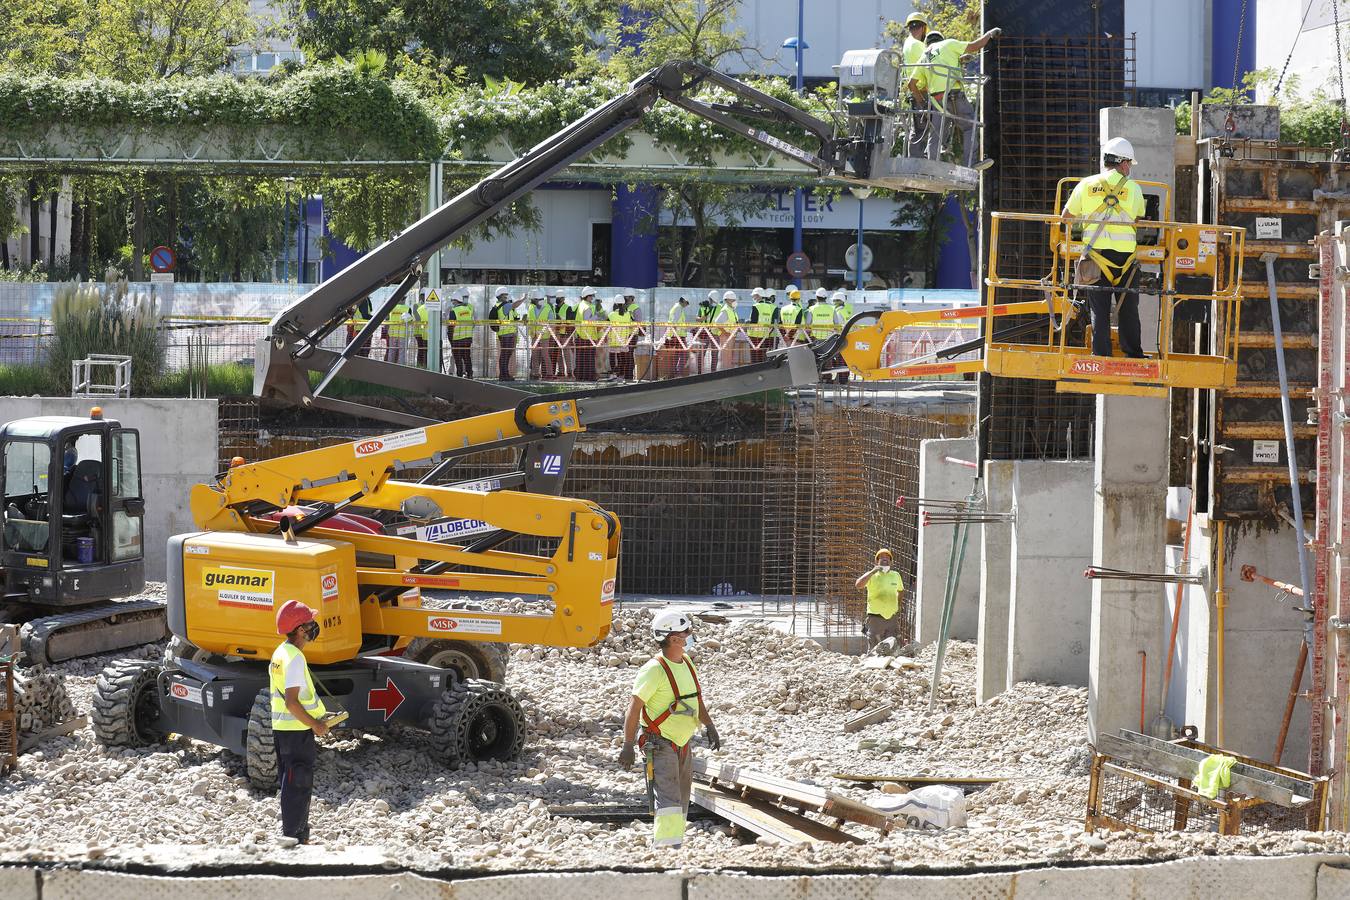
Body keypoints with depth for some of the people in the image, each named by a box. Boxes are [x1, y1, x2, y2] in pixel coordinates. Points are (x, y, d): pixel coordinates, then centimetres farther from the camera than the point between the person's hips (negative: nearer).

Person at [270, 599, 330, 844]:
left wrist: (316, 715, 18)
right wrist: (315, 725, -15)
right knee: (298, 785, -3)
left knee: (291, 784, 17)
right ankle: (294, 837, 0)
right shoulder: (294, 658, -20)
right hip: (297, 730, -10)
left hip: (281, 728, 10)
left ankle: (298, 834, 26)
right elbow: (292, 702, -25)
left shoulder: (280, 652, 10)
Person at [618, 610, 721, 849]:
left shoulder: (686, 663, 9)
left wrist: (709, 726, -1)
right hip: (660, 745, -9)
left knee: (681, 801, 13)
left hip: (682, 744, 9)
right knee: (668, 799, -17)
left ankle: (659, 844, 23)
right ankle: (667, 847, -22)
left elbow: (697, 701, 16)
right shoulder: (654, 670, -18)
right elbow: (635, 707, -16)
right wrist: (628, 746, -18)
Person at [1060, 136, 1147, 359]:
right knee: (1128, 308, 11)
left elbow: (1066, 217, 11)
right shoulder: (1133, 189, 2)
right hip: (1124, 255, 0)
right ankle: (1133, 355, 15)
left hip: (1095, 255, 0)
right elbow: (1139, 219, 12)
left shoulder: (1086, 185, 3)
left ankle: (1101, 354, 1)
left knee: (1099, 309, 4)